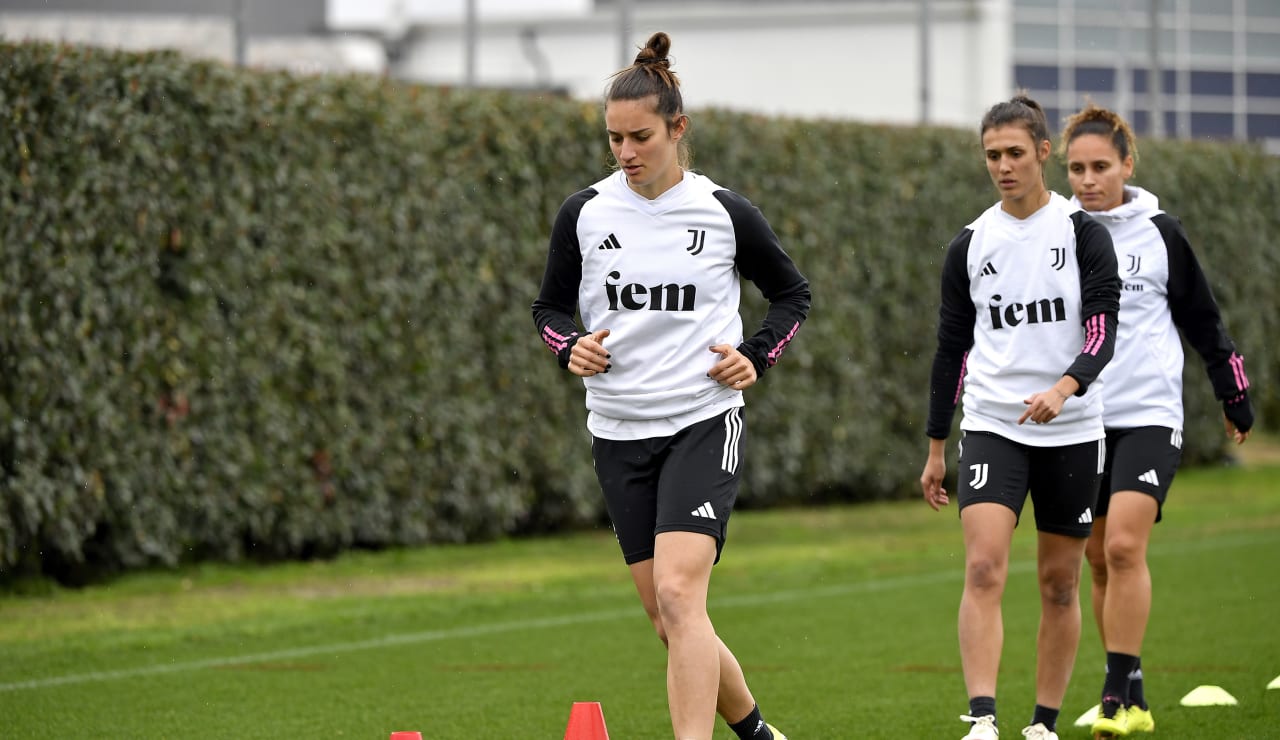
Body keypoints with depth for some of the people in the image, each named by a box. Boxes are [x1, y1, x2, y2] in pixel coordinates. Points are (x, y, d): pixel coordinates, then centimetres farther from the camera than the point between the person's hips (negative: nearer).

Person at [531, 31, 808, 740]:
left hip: (704, 423, -3)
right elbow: (550, 306, 14)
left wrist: (756, 357, -3)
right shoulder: (585, 214, 2)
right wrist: (571, 347, -7)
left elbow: (792, 292, 12)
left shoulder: (725, 213, -3)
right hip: (618, 433, 4)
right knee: (670, 619, 7)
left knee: (678, 596, -21)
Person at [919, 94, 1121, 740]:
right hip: (991, 426, 1)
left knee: (1060, 582, 6)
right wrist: (936, 447, 13)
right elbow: (951, 347, 13)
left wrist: (1066, 387, -28)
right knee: (984, 569, -16)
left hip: (1071, 432, -1)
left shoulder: (1082, 232, -1)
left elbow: (1104, 329, -9)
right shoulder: (970, 244, 7)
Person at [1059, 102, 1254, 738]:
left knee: (1124, 545, -18)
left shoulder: (1160, 234, 0)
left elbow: (1203, 322, 10)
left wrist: (1235, 398, 15)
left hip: (1149, 416, -3)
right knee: (1100, 560, 6)